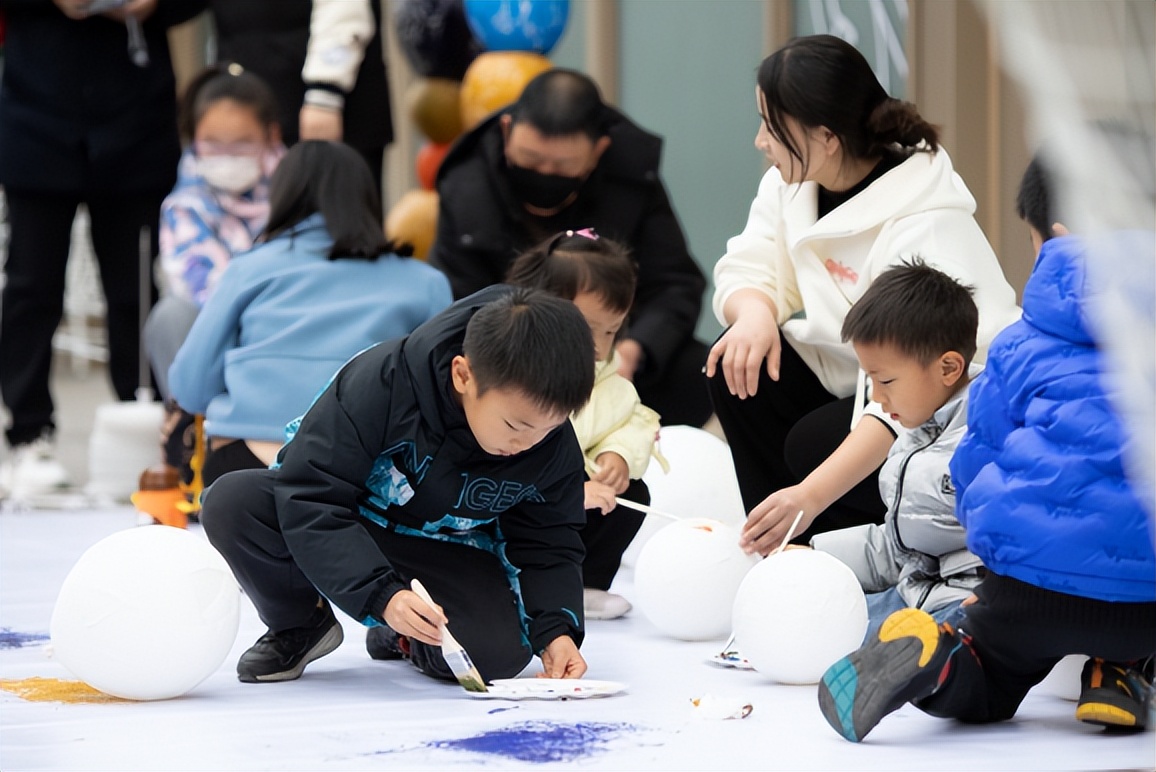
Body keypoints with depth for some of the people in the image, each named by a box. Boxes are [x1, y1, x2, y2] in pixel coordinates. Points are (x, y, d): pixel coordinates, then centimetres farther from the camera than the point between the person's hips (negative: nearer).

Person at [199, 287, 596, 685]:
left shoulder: (555, 447, -19)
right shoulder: (379, 383, -32)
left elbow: (550, 544, -5)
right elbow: (311, 505, -33)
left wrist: (556, 630, -25)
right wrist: (382, 596, -45)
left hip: (444, 553, 2)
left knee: (498, 652, -29)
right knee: (231, 502, -32)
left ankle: (404, 639, 10)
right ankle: (299, 623, 0)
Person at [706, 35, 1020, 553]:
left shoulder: (925, 229, -31)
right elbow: (748, 270, -4)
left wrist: (811, 496, -47)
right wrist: (753, 312, -31)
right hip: (855, 376, 8)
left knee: (816, 445, -29)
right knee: (737, 366, -13)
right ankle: (780, 543, -3)